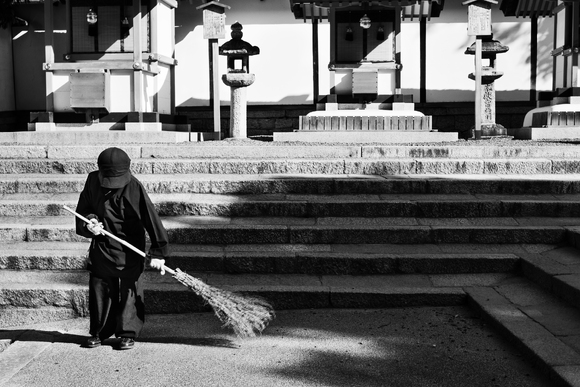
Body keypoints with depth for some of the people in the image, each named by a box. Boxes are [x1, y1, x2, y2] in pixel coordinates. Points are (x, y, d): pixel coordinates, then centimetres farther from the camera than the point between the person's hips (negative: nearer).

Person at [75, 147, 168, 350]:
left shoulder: (134, 187, -20)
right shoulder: (93, 181, -5)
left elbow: (151, 218, -21)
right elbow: (83, 209, 6)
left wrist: (158, 251, -23)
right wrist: (89, 222, -17)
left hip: (129, 251, -4)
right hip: (101, 248, 4)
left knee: (129, 291, 3)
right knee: (99, 290, 11)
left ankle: (128, 333, 16)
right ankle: (98, 332, 26)